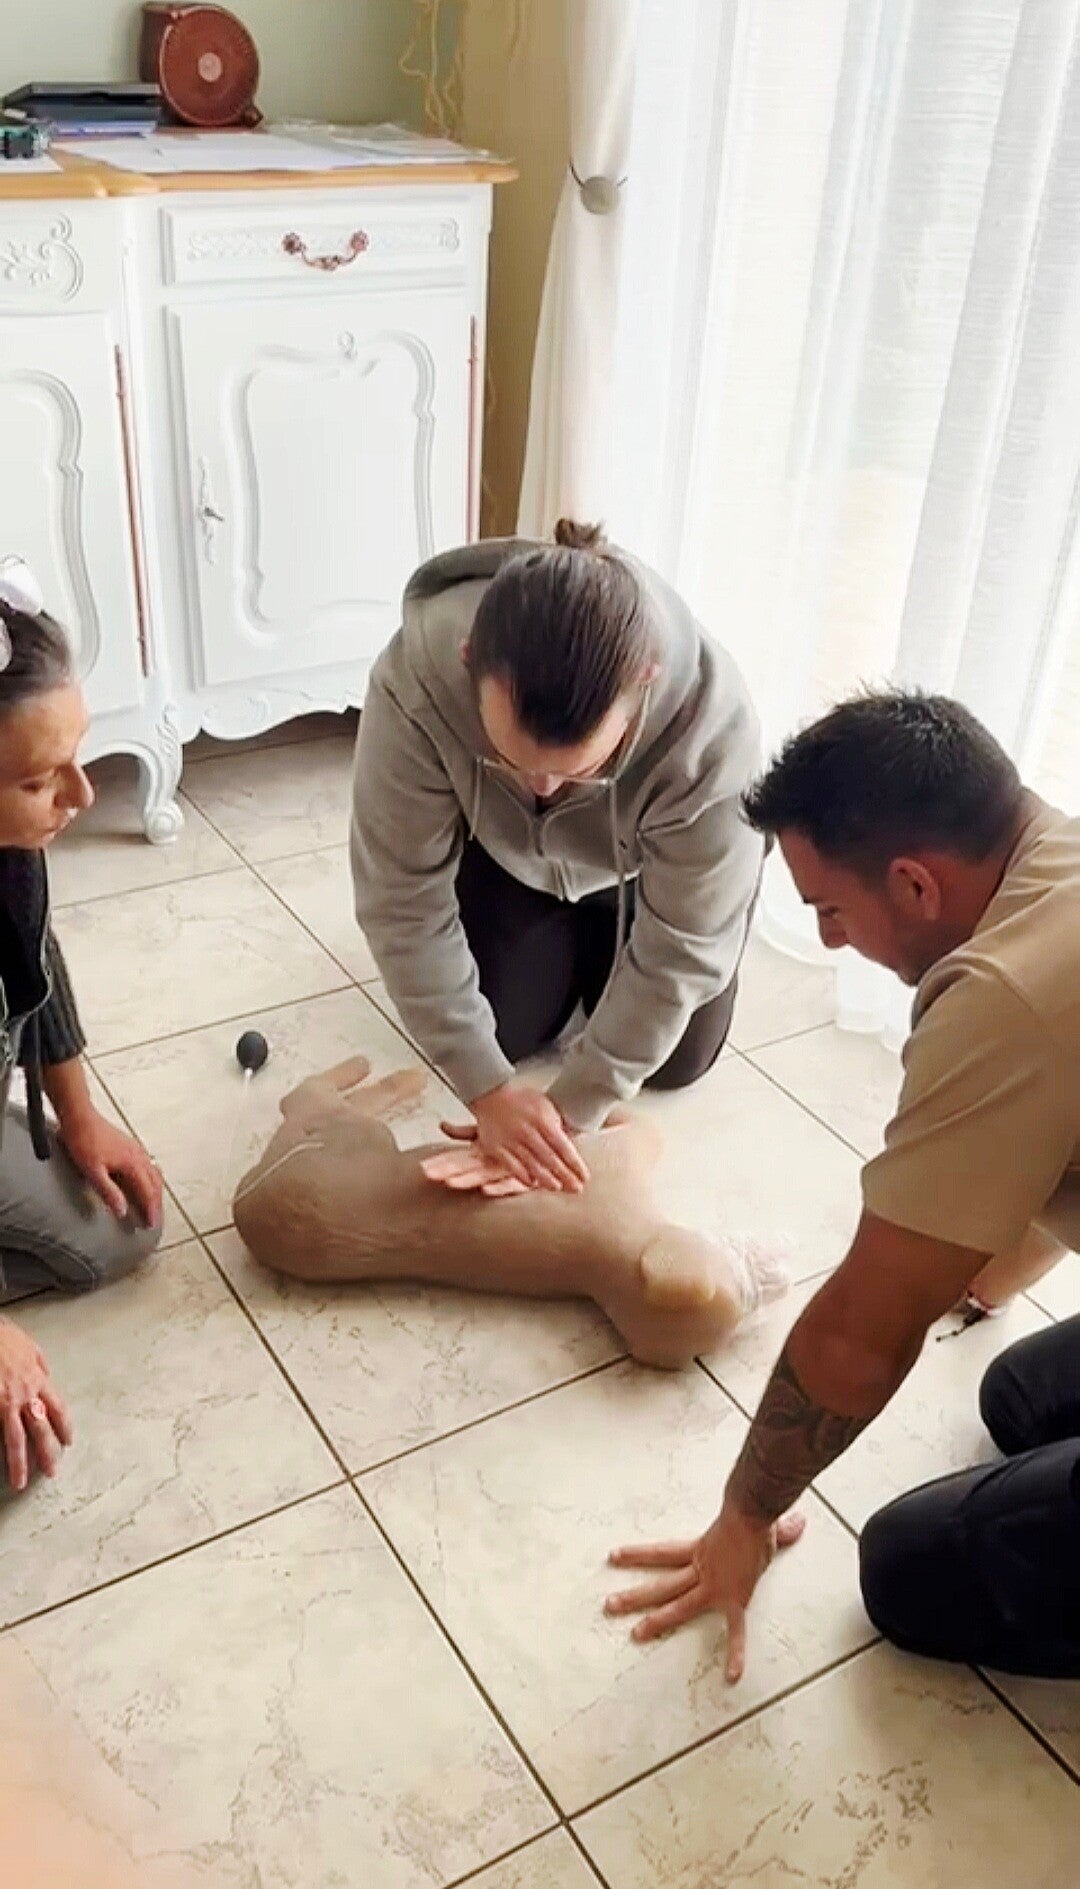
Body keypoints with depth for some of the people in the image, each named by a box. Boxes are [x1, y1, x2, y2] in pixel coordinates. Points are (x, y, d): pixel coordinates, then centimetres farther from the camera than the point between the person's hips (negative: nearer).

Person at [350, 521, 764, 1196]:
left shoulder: (711, 723, -43)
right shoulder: (415, 680, -41)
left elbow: (681, 950, -31)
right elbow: (404, 901, -31)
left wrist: (574, 1110, -31)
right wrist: (490, 1089, -33)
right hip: (508, 852, 1)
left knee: (678, 1060, 3)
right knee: (505, 1032, -1)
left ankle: (598, 934, 31)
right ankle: (566, 937, 28)